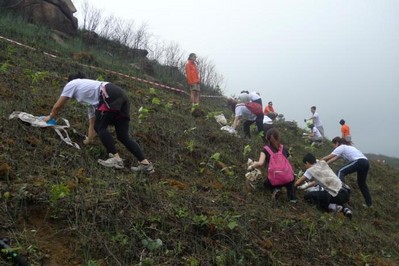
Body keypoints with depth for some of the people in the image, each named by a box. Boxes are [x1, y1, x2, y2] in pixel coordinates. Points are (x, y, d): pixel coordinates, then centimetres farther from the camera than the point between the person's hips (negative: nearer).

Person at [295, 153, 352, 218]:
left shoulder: (310, 170, 1)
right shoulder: (323, 164, 19)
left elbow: (297, 183, 8)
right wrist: (306, 186, 40)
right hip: (345, 193, 7)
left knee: (307, 196, 4)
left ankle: (333, 207, -1)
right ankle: (344, 208, 15)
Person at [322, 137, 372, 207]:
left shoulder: (341, 148, 3)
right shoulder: (346, 147, 29)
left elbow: (327, 157, 2)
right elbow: (334, 159, 26)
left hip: (359, 161, -10)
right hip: (366, 162, 10)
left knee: (341, 172, -11)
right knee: (362, 183, 23)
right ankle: (369, 203, 28)